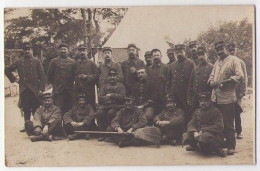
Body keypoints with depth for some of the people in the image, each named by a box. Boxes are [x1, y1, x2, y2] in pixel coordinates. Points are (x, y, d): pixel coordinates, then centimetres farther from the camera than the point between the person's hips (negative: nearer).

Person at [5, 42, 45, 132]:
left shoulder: (36, 61, 2)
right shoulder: (19, 62, 8)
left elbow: (42, 76, -1)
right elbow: (7, 70, 18)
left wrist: (41, 89, -8)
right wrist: (14, 79, 8)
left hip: (35, 89, -2)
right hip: (24, 90, 2)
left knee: (36, 109, 0)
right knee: (26, 110, 6)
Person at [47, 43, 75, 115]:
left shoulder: (72, 62, 8)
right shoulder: (54, 61, 5)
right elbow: (49, 75, 8)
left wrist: (70, 84, 8)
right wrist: (55, 84, 8)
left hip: (69, 90, 1)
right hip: (58, 90, -1)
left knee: (69, 109, 4)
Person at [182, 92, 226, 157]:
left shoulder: (216, 111, 0)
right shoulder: (197, 112, 17)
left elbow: (219, 126, -13)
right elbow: (191, 124, 8)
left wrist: (203, 130, -18)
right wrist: (194, 132, -17)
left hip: (214, 135, -5)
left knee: (204, 136, -39)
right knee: (186, 135, -19)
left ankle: (217, 149, -15)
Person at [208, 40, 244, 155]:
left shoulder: (234, 60, -3)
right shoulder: (217, 62, 20)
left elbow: (240, 76, -13)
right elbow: (212, 76, 22)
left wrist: (226, 82, -20)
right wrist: (212, 82, -1)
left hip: (227, 98, -7)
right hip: (216, 97, 7)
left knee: (228, 124, -3)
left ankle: (231, 147, 4)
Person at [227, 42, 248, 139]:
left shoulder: (240, 62, 4)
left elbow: (244, 78, 1)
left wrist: (242, 92, -6)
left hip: (236, 93, -1)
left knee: (237, 113, 0)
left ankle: (239, 132, 10)